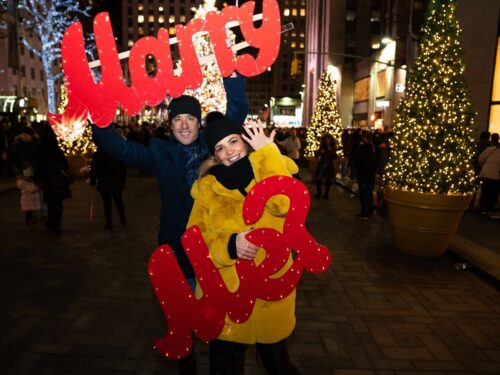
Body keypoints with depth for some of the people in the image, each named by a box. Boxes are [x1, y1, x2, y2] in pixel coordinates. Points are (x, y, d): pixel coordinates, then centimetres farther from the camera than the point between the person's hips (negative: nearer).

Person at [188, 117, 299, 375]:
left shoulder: (271, 174, -4)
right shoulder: (207, 186, 0)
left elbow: (284, 203, -27)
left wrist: (267, 152, -19)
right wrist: (229, 245, -20)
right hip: (223, 296, 1)